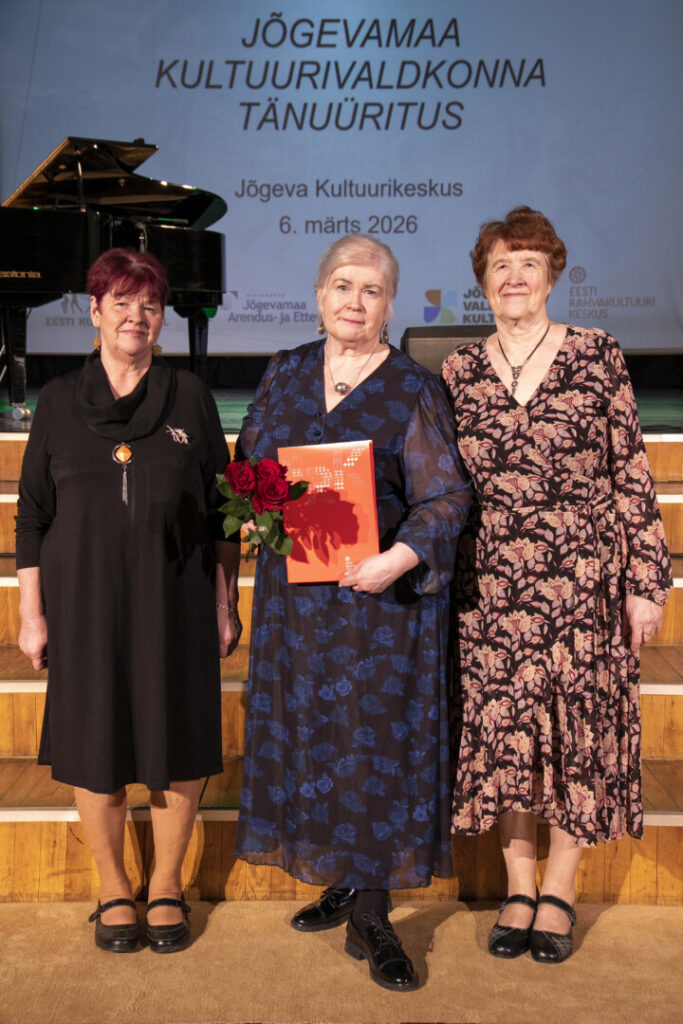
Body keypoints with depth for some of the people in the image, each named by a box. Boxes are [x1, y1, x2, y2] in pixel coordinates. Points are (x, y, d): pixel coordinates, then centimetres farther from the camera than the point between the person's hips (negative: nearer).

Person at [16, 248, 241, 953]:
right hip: (85, 600, 0)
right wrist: (31, 614, 2)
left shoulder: (189, 397, 5)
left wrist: (225, 602, 2)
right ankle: (112, 888, 27)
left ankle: (166, 884, 26)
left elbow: (221, 507, 6)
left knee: (177, 742, 5)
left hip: (175, 602, 0)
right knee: (95, 744, 6)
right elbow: (32, 514, 6)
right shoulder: (60, 400, 6)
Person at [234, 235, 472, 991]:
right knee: (307, 731, 10)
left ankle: (371, 917, 11)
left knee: (376, 738, 0)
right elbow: (247, 462, 16)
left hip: (378, 594, -4)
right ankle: (342, 881, 27)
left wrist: (402, 555, -26)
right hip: (295, 593, 4)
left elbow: (445, 495, -9)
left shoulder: (414, 391, -4)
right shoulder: (284, 376, 10)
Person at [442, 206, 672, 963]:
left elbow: (632, 475, -1)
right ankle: (518, 886, 25)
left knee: (578, 725, 5)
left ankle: (559, 889, 24)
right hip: (492, 587, 2)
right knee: (502, 728, 6)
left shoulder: (597, 356, 1)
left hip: (583, 581, -1)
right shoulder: (459, 373, 7)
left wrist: (645, 581, -4)